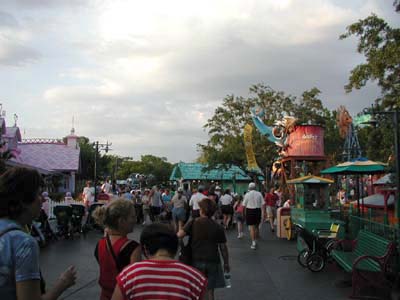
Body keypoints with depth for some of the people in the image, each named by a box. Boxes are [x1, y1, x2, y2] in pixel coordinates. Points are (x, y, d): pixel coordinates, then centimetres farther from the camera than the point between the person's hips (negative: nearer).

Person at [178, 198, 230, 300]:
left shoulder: (193, 223, -6)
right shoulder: (218, 227, -3)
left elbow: (179, 235, -16)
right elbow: (223, 247, -1)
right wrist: (226, 263, 9)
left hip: (197, 260, 0)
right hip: (213, 261, 0)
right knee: (210, 290, 10)